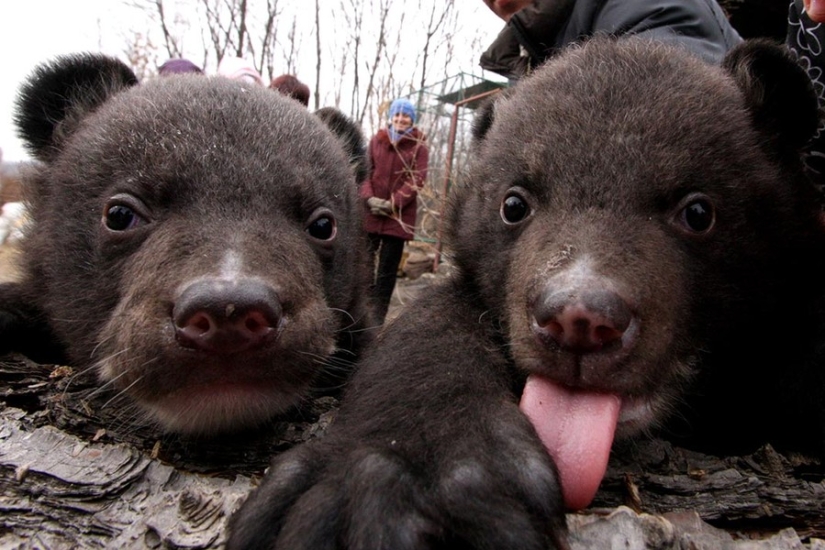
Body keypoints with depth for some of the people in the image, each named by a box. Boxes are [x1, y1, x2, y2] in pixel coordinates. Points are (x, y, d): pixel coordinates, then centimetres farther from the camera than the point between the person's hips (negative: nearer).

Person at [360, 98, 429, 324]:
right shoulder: (377, 140, 9)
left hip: (399, 215, -2)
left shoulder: (419, 146, 1)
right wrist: (368, 197, -11)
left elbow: (416, 179, -7)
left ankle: (378, 315, 10)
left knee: (387, 269, 2)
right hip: (371, 211, 3)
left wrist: (392, 204, -15)